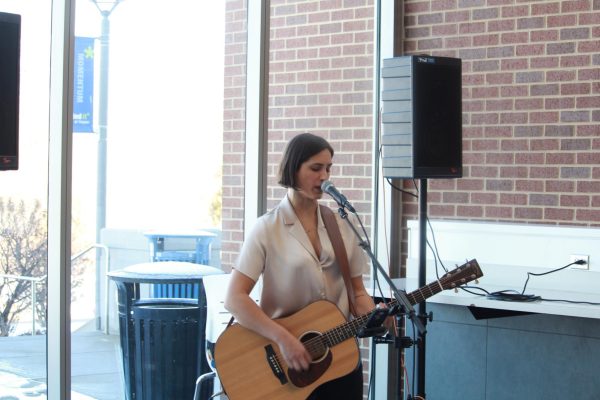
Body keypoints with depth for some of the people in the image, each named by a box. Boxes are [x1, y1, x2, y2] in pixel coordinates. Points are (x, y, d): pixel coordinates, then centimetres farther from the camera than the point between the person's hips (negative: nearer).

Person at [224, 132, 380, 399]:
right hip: (285, 364, -4)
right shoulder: (268, 229, -8)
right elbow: (235, 299, -15)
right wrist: (283, 339, -23)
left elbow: (357, 291, 10)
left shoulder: (341, 226, 5)